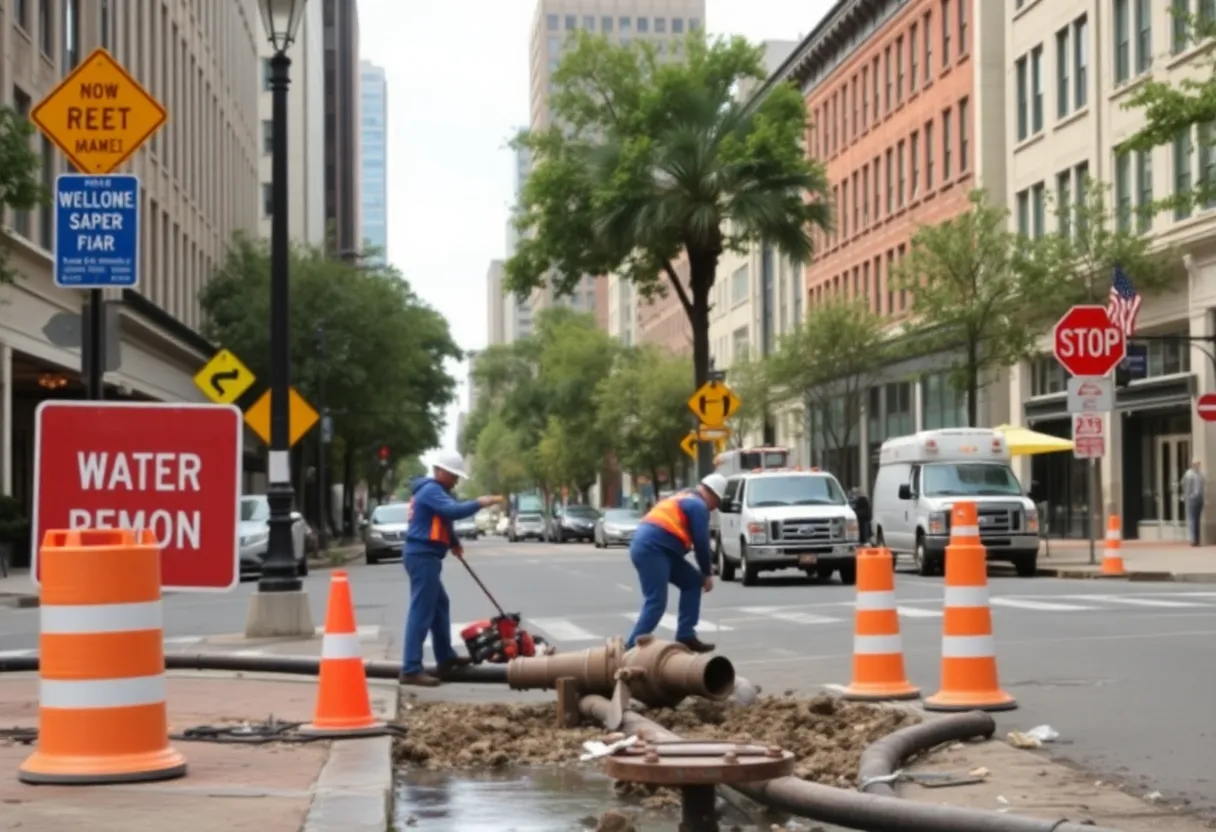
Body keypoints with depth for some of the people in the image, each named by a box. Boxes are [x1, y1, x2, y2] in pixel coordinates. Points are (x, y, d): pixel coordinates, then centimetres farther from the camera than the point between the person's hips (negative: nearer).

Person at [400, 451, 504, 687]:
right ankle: (411, 669, -16)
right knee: (421, 612, -13)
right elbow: (453, 511, -30)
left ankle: (446, 657, 31)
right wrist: (479, 503, -23)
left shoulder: (432, 491, 20)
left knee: (439, 605, 21)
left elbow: (443, 519, 27)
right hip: (423, 556, -11)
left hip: (425, 556, 11)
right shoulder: (431, 490, -14)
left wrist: (453, 542, 16)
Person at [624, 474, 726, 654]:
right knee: (656, 602, -14)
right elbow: (701, 542, -5)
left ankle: (686, 636, 13)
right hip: (651, 549, -10)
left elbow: (689, 539, 30)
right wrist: (707, 573, 5)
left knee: (692, 581, 16)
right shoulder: (698, 506, -2)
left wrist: (703, 571, 25)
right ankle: (632, 647, -19)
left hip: (651, 548, 10)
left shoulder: (685, 500, 28)